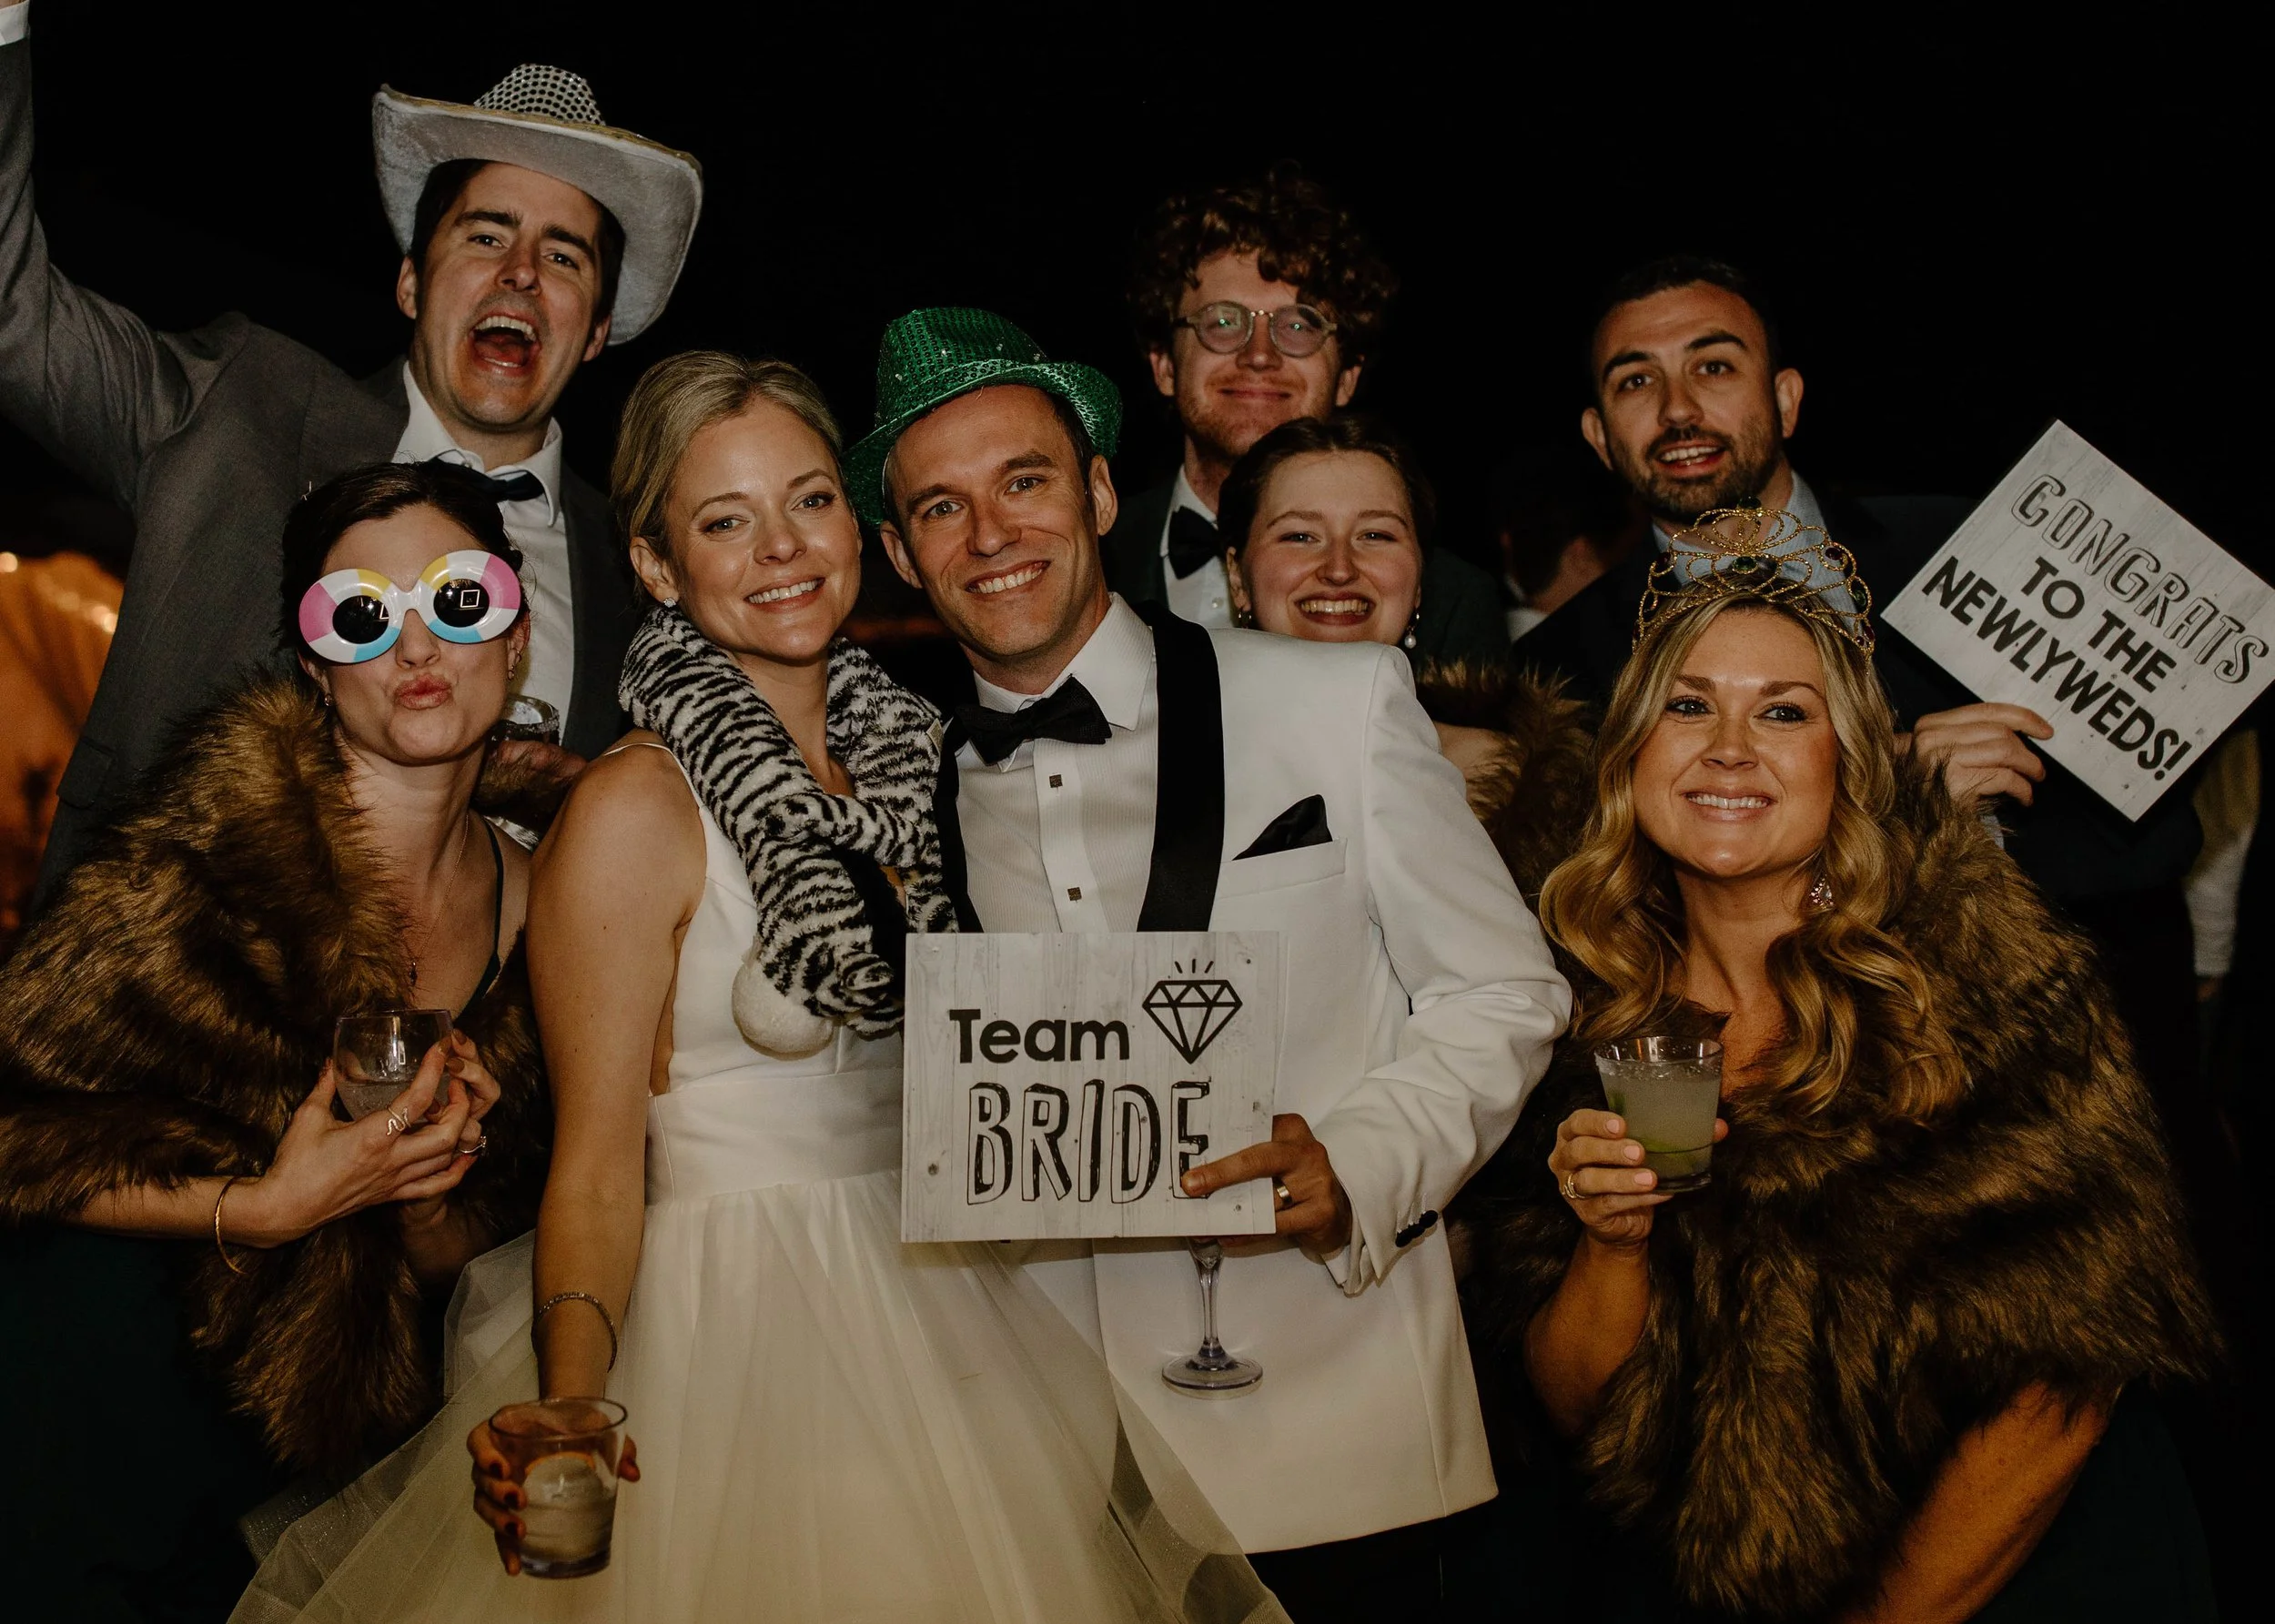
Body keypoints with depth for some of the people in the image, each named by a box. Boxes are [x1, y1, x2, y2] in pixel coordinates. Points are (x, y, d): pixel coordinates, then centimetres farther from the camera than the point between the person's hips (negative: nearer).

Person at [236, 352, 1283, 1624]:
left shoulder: (902, 748, 5)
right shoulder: (635, 811, -15)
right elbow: (596, 1162, -15)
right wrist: (568, 1412, -30)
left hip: (932, 1308, 6)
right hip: (736, 1330, -6)